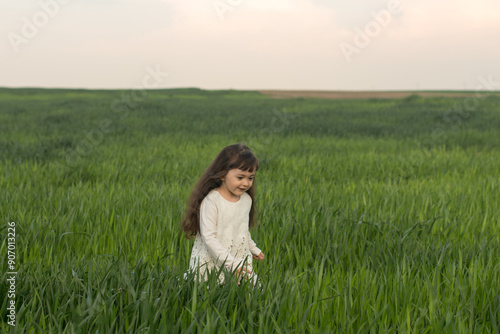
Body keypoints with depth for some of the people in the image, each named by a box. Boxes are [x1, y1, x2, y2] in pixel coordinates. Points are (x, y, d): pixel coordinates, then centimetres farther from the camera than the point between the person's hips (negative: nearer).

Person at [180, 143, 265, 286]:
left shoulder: (247, 200, 5)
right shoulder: (211, 200, -17)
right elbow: (208, 237, -21)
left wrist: (253, 249, 33)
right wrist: (231, 263, -23)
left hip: (240, 262, 5)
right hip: (212, 264, -5)